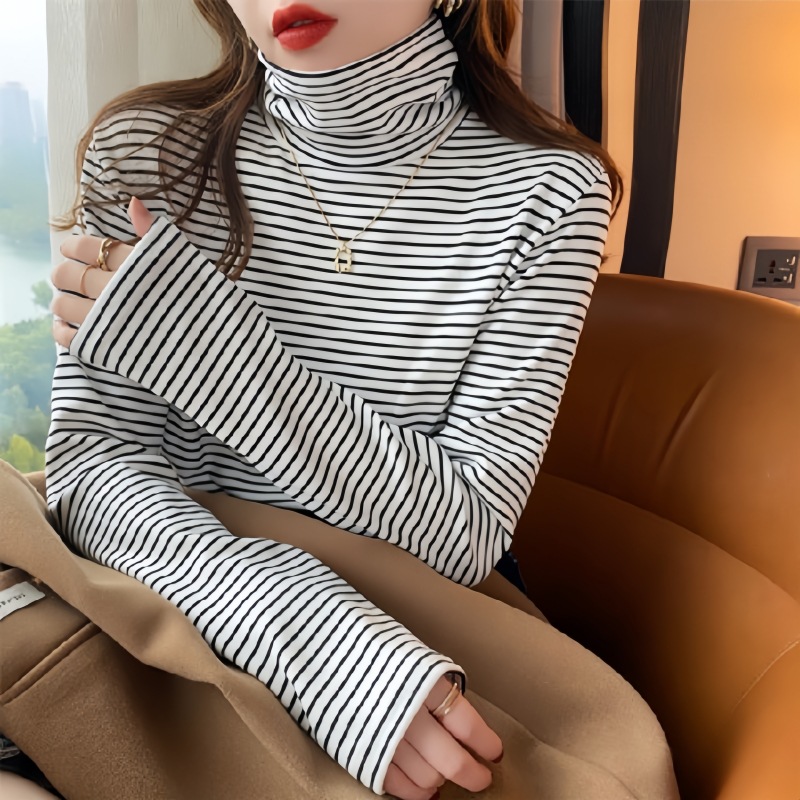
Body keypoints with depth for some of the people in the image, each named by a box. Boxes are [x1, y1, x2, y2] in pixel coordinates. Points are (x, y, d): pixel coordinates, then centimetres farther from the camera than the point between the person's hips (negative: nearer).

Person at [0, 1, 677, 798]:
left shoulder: (547, 190, -13)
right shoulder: (144, 150, -8)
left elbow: (468, 532, -16)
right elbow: (92, 461, -13)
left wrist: (200, 335, -23)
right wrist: (319, 642, -31)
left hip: (433, 628, 0)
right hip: (203, 611, 1)